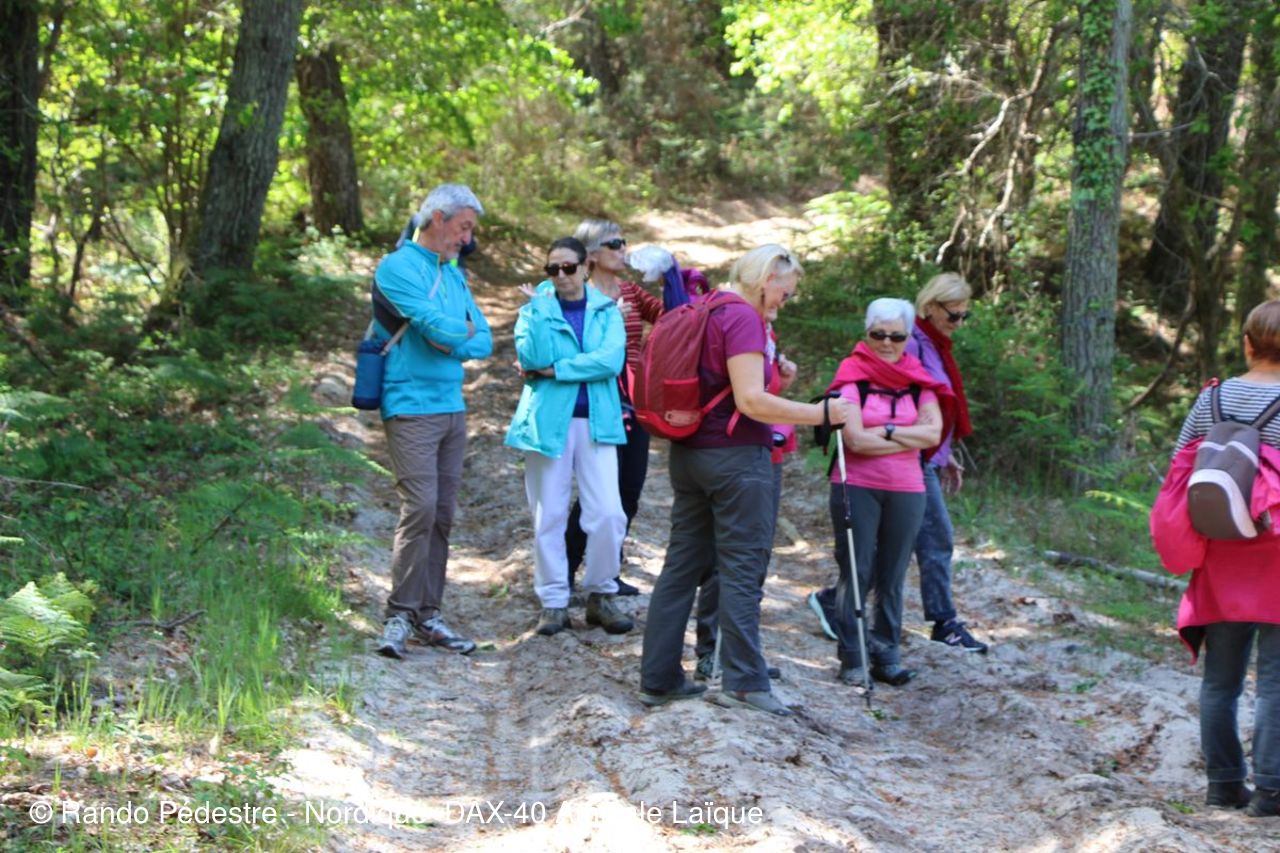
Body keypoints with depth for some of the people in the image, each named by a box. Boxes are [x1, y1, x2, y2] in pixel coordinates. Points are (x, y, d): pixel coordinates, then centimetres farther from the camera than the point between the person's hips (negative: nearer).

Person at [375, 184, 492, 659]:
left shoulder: (454, 275, 17)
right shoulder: (399, 267, -7)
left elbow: (484, 341, 13)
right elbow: (435, 325, -19)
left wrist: (451, 339, -7)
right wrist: (465, 330, 0)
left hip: (453, 407, 8)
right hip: (412, 408, -8)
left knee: (442, 514, 6)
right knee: (419, 508, -14)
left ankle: (428, 615, 11)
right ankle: (399, 616, -8)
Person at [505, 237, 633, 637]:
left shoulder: (606, 311, 7)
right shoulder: (535, 309, 7)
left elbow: (612, 360, -10)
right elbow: (531, 358, -10)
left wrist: (555, 370, -11)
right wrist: (541, 308, -14)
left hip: (595, 422, 0)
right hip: (548, 421, 0)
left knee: (609, 514, -6)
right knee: (549, 517, 2)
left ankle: (600, 596, 10)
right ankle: (553, 602, 11)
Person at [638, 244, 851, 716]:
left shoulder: (706, 311, 14)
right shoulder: (742, 317, -14)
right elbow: (751, 400, -22)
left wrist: (774, 372, 21)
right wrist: (821, 413, -18)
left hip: (689, 454, 9)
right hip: (735, 456, -9)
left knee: (683, 564, 11)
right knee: (742, 569, -3)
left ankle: (658, 678, 14)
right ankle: (743, 682, 0)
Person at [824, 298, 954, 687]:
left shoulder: (918, 381, 8)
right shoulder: (853, 375, -4)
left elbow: (933, 433, -5)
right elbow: (855, 438, -15)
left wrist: (885, 430, -12)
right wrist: (910, 438, -7)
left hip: (906, 491, 3)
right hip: (857, 487, -3)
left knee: (892, 577, 7)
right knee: (855, 573, -2)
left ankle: (886, 653, 14)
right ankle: (851, 658, 4)